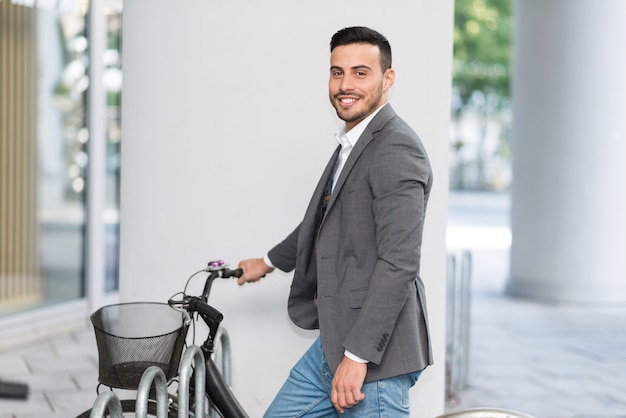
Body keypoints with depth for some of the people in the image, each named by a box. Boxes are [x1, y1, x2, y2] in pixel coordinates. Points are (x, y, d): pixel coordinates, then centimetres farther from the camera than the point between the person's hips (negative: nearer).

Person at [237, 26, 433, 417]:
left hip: (376, 353, -10)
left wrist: (358, 356, -25)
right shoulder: (353, 144, 15)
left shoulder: (396, 149, -17)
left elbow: (399, 263, -24)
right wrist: (269, 262, 45)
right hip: (334, 343, 10)